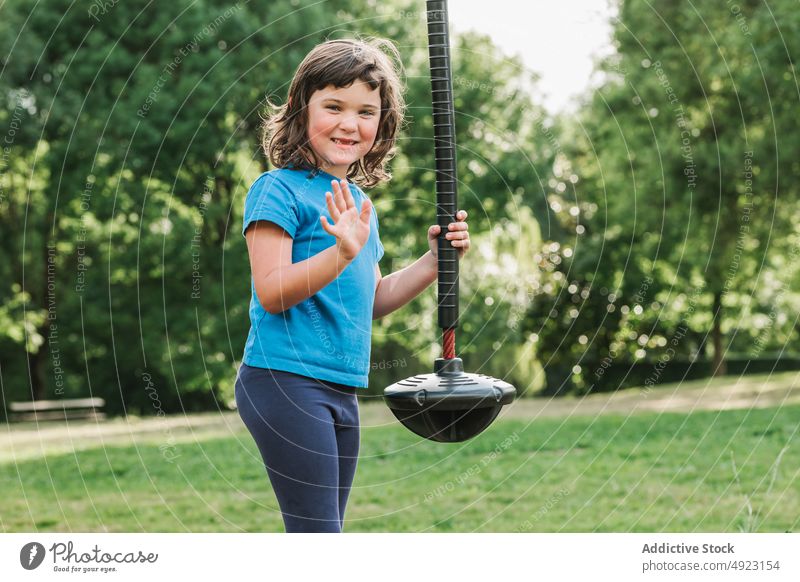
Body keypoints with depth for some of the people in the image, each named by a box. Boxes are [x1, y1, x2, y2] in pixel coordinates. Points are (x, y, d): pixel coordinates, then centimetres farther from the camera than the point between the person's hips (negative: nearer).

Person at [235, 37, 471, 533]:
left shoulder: (361, 204, 16)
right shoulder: (280, 189, -7)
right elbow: (271, 293, -16)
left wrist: (436, 260, 10)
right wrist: (342, 252, -29)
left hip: (341, 391, 8)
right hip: (287, 381, -8)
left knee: (325, 530, 13)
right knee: (317, 530, -9)